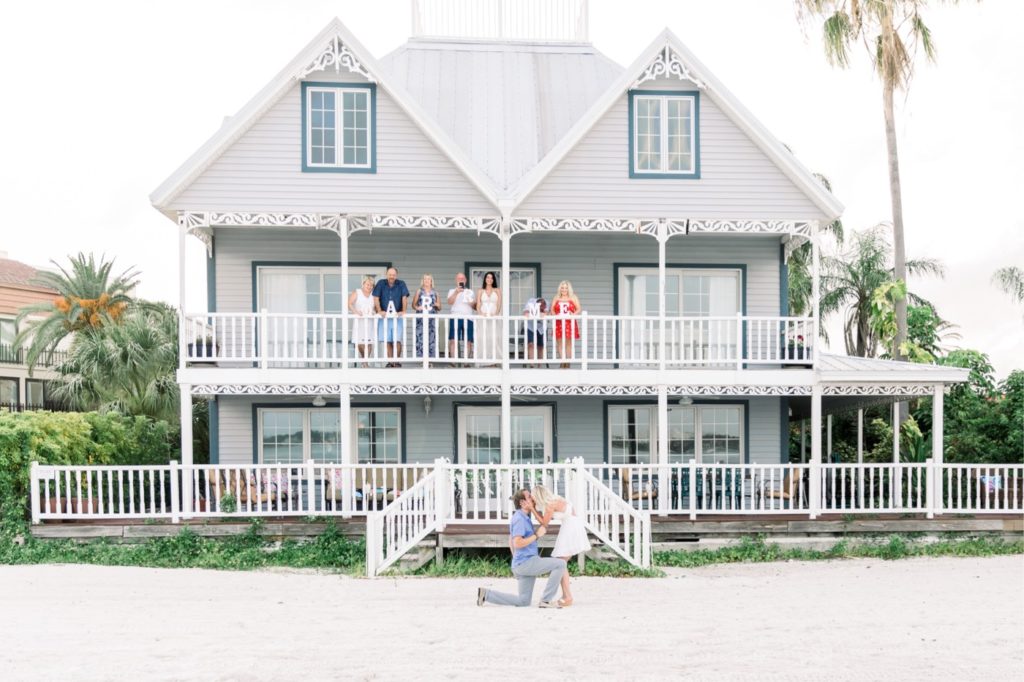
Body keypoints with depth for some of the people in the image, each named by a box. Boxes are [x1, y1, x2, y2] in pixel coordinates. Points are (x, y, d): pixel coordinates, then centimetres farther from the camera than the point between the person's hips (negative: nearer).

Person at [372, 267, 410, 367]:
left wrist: (403, 311, -13)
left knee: (397, 340, -8)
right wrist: (379, 311, -11)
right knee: (387, 341, 0)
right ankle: (390, 361, 5)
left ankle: (396, 361, 0)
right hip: (384, 316, 1)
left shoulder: (401, 284, 3)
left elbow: (404, 298, -2)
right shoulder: (381, 283, 3)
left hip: (397, 316, -1)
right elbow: (376, 298, -1)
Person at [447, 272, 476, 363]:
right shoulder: (452, 291, 15)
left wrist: (473, 304, -4)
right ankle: (453, 360, -10)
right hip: (455, 318, -2)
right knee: (453, 340, -10)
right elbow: (450, 302, -4)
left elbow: (475, 306, 18)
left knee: (468, 341, -4)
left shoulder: (471, 292, 21)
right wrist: (456, 292, -13)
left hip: (468, 318, 2)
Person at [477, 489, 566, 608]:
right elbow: (517, 543, -22)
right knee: (560, 564, -13)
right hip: (527, 562, -10)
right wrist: (537, 535, -15)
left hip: (524, 564, 10)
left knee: (523, 602, 13)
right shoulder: (520, 519, -13)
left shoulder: (521, 517, 18)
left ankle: (486, 594, 10)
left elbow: (511, 542, 26)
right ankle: (546, 600, -9)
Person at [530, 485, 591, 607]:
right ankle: (566, 596, 15)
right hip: (573, 527, 9)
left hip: (570, 528, -9)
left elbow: (544, 523, -6)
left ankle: (568, 598, -7)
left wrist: (532, 509, -7)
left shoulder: (550, 505, -15)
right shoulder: (553, 499, 11)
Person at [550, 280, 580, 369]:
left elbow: (579, 309, 3)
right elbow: (552, 310, 11)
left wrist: (573, 314, -16)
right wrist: (554, 315, -10)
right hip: (559, 323, 2)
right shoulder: (556, 298, 13)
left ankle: (568, 361, 4)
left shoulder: (573, 297, 8)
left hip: (570, 323, -1)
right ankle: (562, 361, 1)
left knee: (569, 343, -1)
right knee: (560, 343, -3)